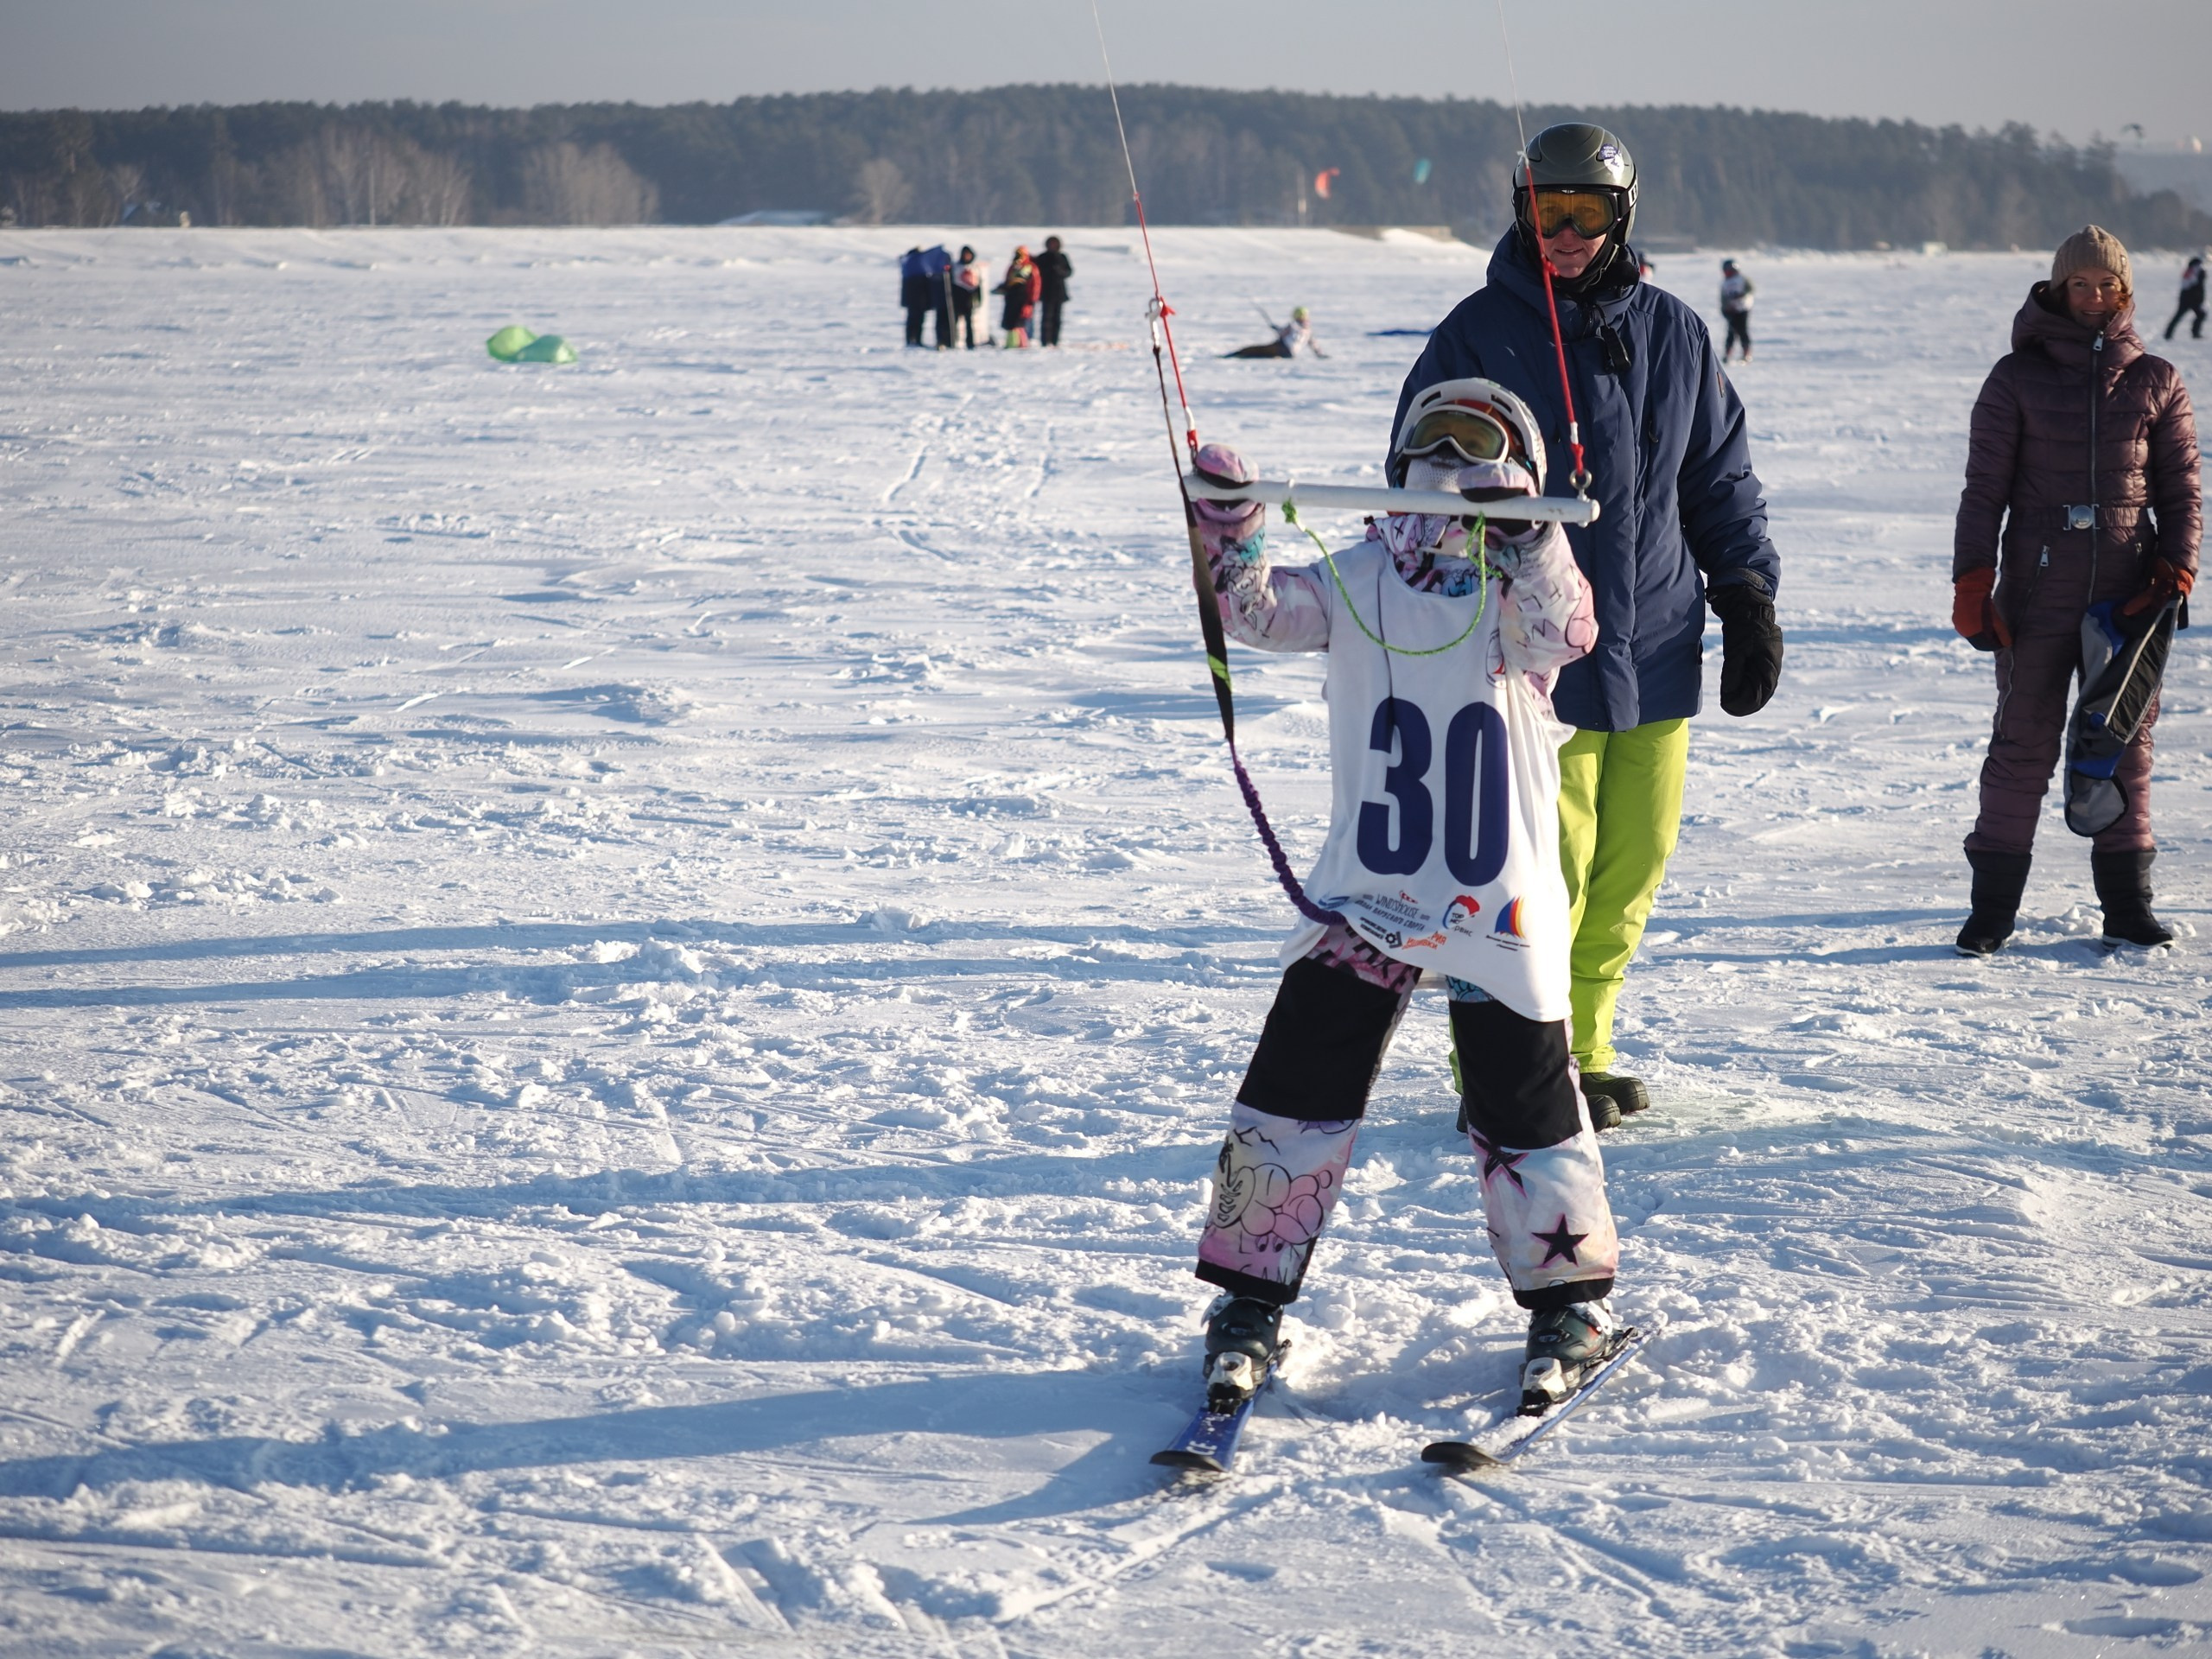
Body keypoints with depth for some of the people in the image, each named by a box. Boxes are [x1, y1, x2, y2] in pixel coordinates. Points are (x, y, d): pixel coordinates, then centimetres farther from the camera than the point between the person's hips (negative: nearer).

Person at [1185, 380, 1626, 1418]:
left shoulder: (1524, 590, -1)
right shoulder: (1357, 584, 4)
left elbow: (1557, 636, -22)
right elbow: (1261, 612, -9)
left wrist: (1529, 539, -39)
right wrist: (1229, 536, -27)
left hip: (1500, 910, -1)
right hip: (1364, 900, 2)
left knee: (1525, 1113, 6)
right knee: (1295, 1096, 2)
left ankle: (1570, 1299, 24)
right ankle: (1250, 1298, 15)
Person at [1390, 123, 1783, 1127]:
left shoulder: (1673, 334, 9)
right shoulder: (1478, 337, -2)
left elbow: (1722, 479, 17)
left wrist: (1747, 598, 10)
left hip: (1656, 656, 5)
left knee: (1633, 865, 9)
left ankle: (1580, 1049, 24)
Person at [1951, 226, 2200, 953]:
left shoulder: (2156, 383, 6)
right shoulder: (2017, 378, 1)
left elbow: (2182, 489, 9)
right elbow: (1984, 487, 1)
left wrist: (2175, 570, -5)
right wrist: (1971, 585, -7)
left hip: (2128, 594, 2)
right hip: (2038, 592, -2)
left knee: (2125, 742, 6)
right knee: (2023, 744, 1)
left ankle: (2126, 903, 14)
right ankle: (1993, 906, 7)